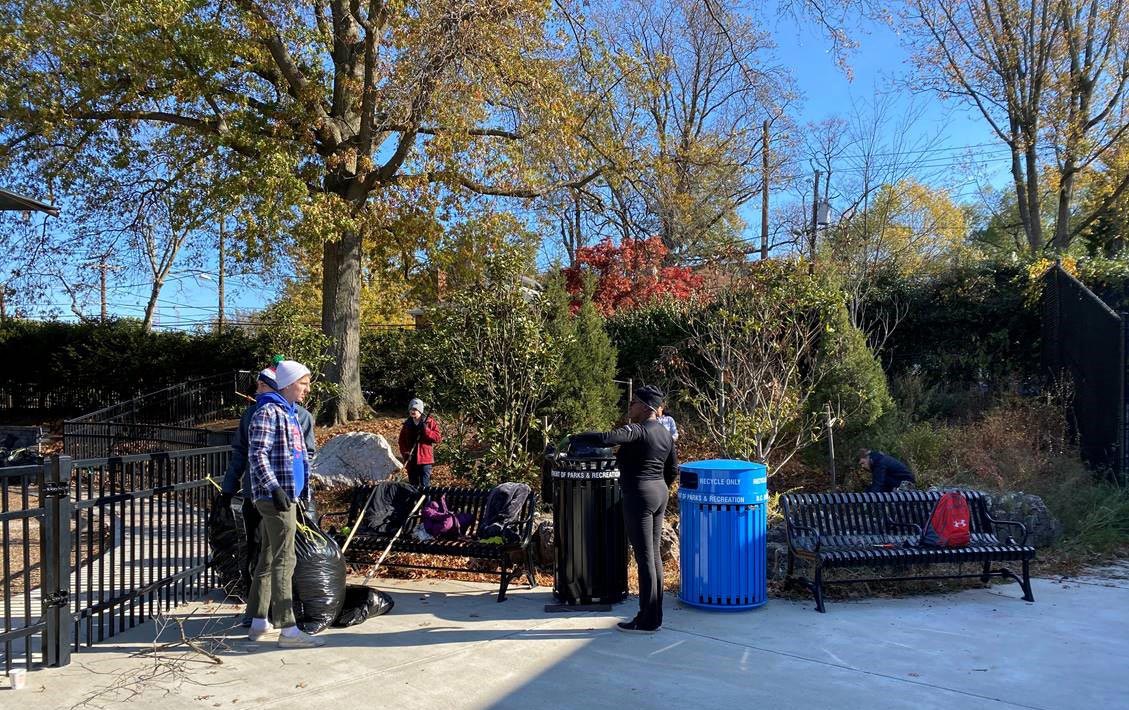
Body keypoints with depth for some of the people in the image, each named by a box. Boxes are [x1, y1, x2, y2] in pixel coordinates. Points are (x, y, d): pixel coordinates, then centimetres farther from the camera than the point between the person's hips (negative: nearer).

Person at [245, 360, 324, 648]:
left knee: (268, 559, 14)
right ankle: (288, 630, -4)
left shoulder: (290, 412, 18)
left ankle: (259, 624, 23)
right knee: (284, 560, -8)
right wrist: (274, 488, -24)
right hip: (275, 497, -10)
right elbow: (257, 455, -18)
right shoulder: (268, 412, -12)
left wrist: (305, 485, 21)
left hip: (288, 495, 10)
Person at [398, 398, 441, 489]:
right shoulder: (407, 424, 7)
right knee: (413, 485, 12)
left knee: (425, 485, -7)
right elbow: (401, 441, 10)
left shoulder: (429, 422, -3)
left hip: (425, 459, -4)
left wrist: (426, 430, -20)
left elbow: (438, 438, -7)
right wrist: (405, 453, -6)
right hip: (411, 460, 4)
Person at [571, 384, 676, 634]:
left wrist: (573, 438, -16)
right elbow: (673, 469, 20)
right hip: (660, 495, 9)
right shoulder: (665, 433, 12)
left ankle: (647, 621, 4)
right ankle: (655, 616, 20)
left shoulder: (638, 430, -16)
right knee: (654, 555, 13)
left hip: (639, 497, -9)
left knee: (644, 558, -3)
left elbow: (604, 438, -29)